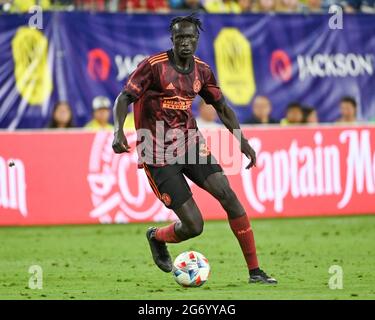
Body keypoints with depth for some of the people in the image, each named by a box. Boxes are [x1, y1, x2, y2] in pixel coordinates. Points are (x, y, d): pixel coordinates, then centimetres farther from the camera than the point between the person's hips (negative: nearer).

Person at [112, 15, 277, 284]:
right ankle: (156, 237, 27)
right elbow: (124, 98, -15)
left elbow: (221, 107, 17)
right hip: (159, 155, -5)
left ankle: (255, 271, -7)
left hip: (191, 144, 5)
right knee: (193, 226, -10)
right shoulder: (154, 66, -12)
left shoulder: (201, 70, 5)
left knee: (228, 195, -14)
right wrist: (118, 131, -32)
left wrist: (242, 140, 7)